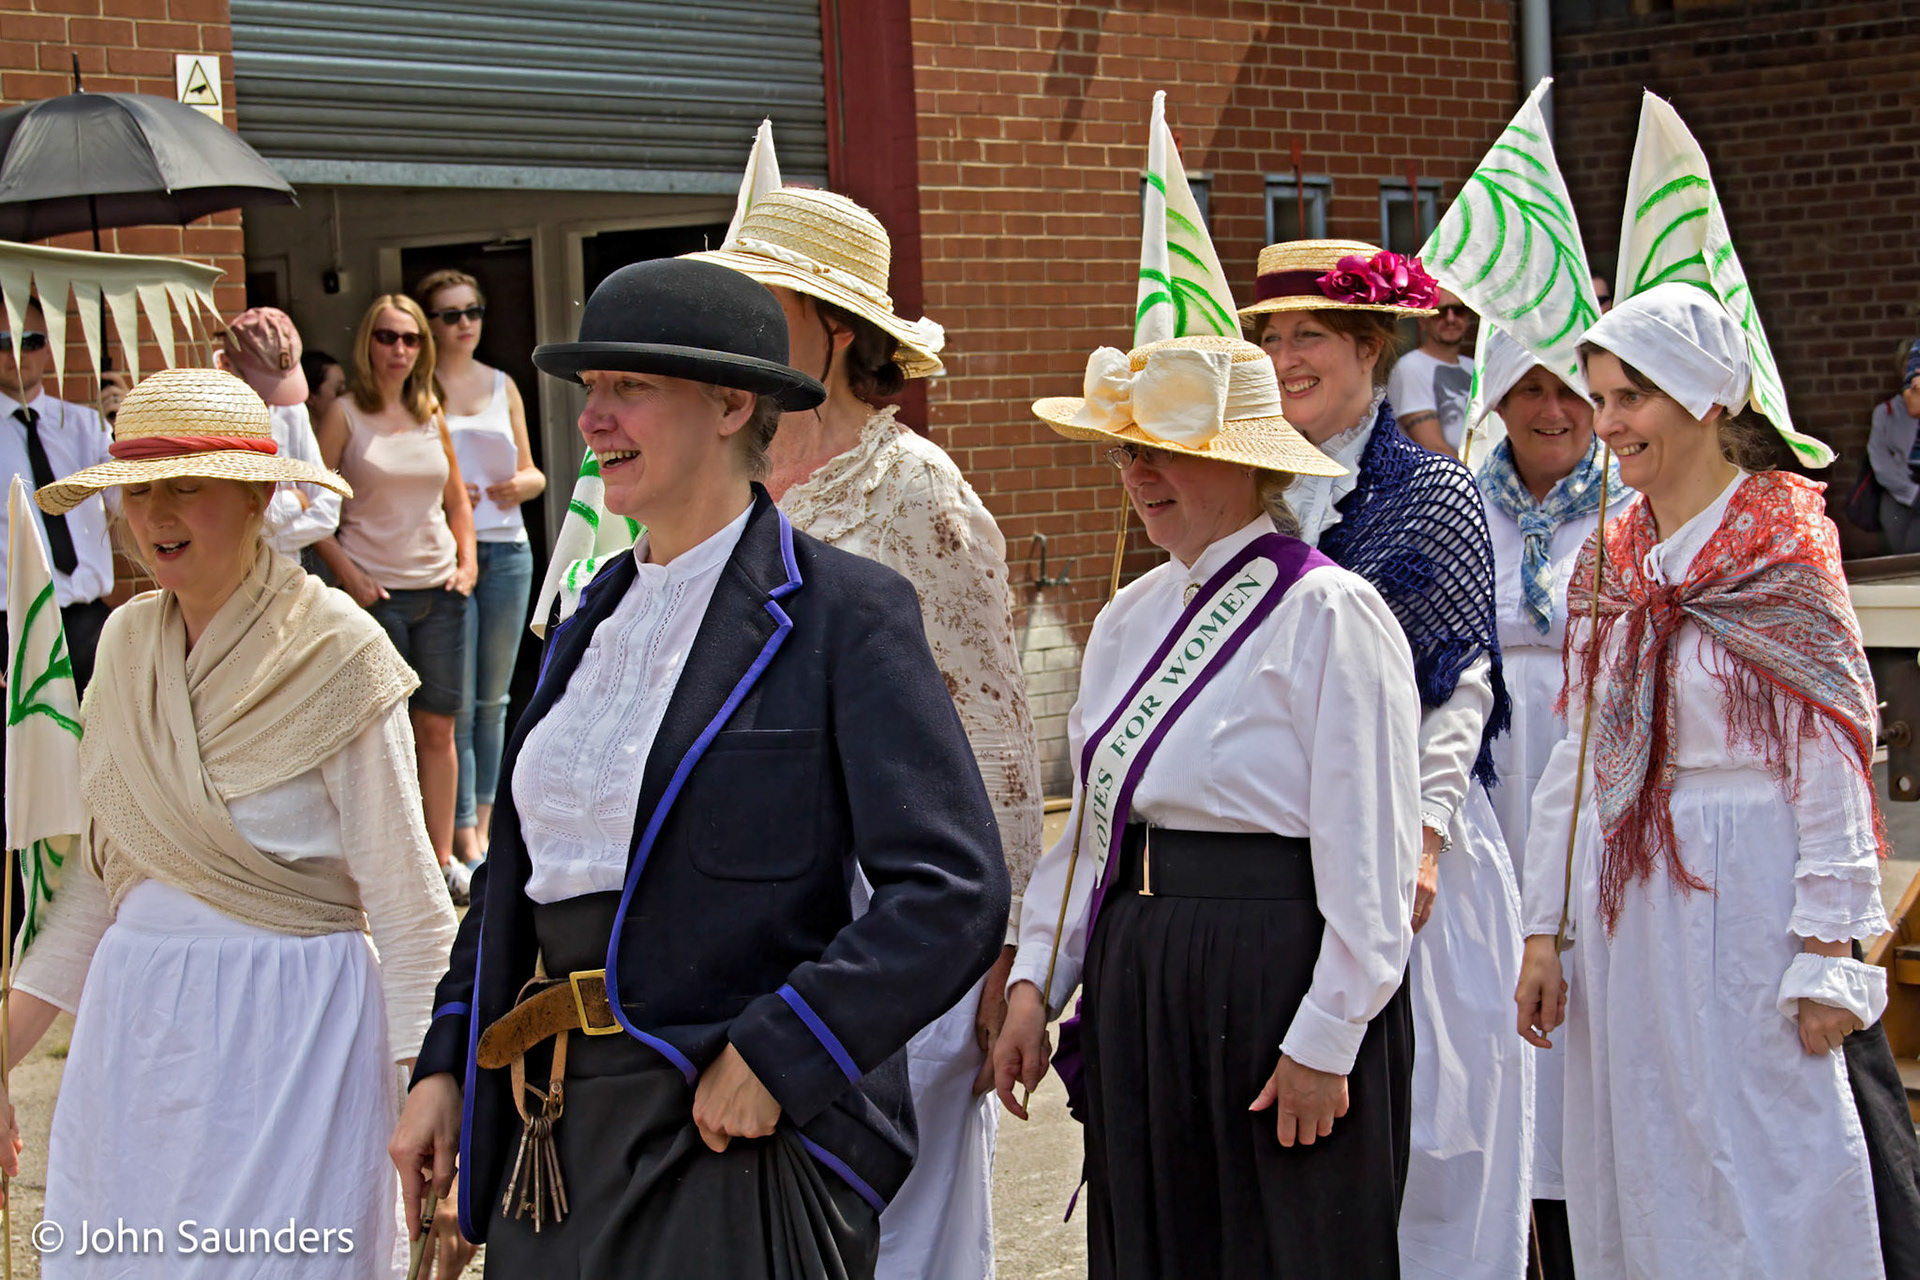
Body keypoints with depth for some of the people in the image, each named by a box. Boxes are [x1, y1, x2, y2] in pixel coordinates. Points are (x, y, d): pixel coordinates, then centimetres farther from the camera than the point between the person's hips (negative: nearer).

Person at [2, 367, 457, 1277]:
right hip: (131, 1025, 6)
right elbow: (99, 868, 15)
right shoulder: (127, 641, 7)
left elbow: (405, 901, -10)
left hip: (287, 1031, -6)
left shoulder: (335, 652, -10)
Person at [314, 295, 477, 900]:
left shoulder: (431, 413, 10)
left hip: (438, 589, 4)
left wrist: (466, 560, 6)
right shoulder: (346, 414, -3)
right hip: (376, 593, -4)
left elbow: (456, 499, 20)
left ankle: (442, 857, 15)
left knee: (439, 727, 6)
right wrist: (347, 574, -10)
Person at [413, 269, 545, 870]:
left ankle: (483, 826, 15)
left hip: (507, 550, 5)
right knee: (455, 702, -6)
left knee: (492, 700, 8)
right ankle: (464, 835, -3)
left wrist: (522, 484, -3)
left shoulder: (502, 386, 14)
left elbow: (531, 472, 19)